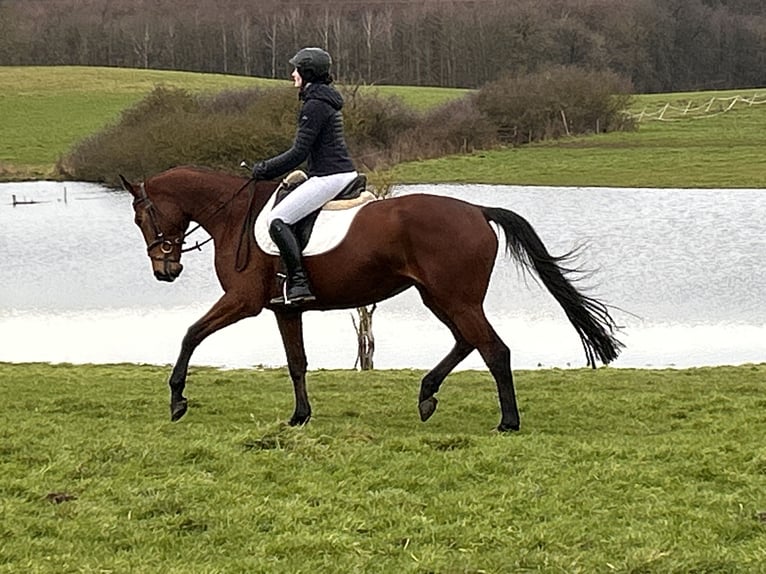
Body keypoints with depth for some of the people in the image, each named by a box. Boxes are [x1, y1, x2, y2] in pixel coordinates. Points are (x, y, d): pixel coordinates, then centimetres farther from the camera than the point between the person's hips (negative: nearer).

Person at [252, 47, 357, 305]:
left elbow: (299, 153, -17)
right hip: (345, 174, 11)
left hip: (328, 177, -11)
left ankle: (300, 284, -23)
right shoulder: (326, 100, 18)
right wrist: (270, 168, 22)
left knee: (277, 220, -15)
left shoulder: (314, 105, -14)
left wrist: (264, 169, -7)